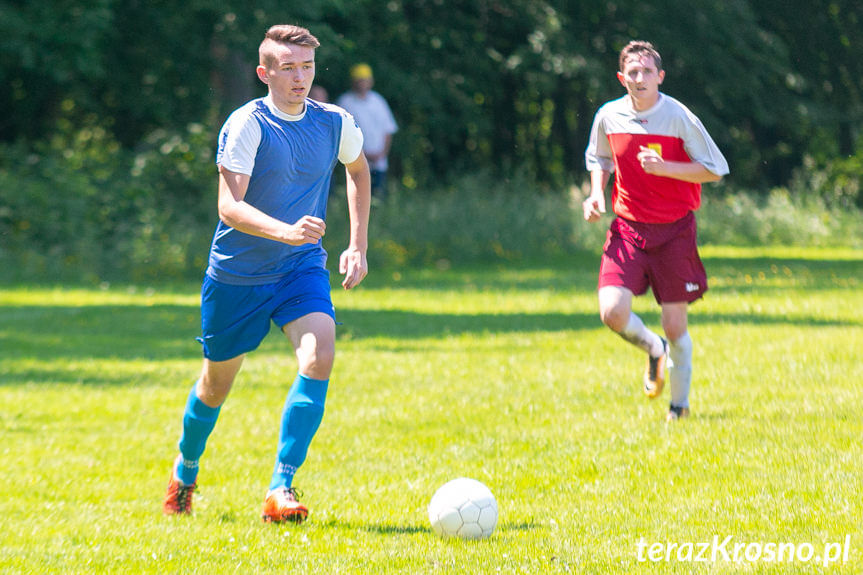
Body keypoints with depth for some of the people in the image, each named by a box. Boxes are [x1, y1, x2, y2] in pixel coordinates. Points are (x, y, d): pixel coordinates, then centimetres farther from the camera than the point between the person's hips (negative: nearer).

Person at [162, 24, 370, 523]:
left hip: (302, 268, 3)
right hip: (237, 274, -3)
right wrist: (286, 231, -43)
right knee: (218, 382, 12)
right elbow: (230, 206, -27)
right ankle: (185, 472, 42)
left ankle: (281, 490, -21)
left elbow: (358, 170, 20)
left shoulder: (335, 123, -3)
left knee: (319, 357, -23)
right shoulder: (247, 125, -17)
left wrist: (359, 245, 13)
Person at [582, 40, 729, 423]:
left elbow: (714, 170, -7)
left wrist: (664, 167, -20)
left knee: (675, 324, -1)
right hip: (628, 227, 2)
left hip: (674, 229, -2)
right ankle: (653, 349, 18)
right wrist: (597, 193, 1)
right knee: (613, 311, -17)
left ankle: (680, 402, 23)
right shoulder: (608, 117, -1)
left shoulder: (679, 118, -11)